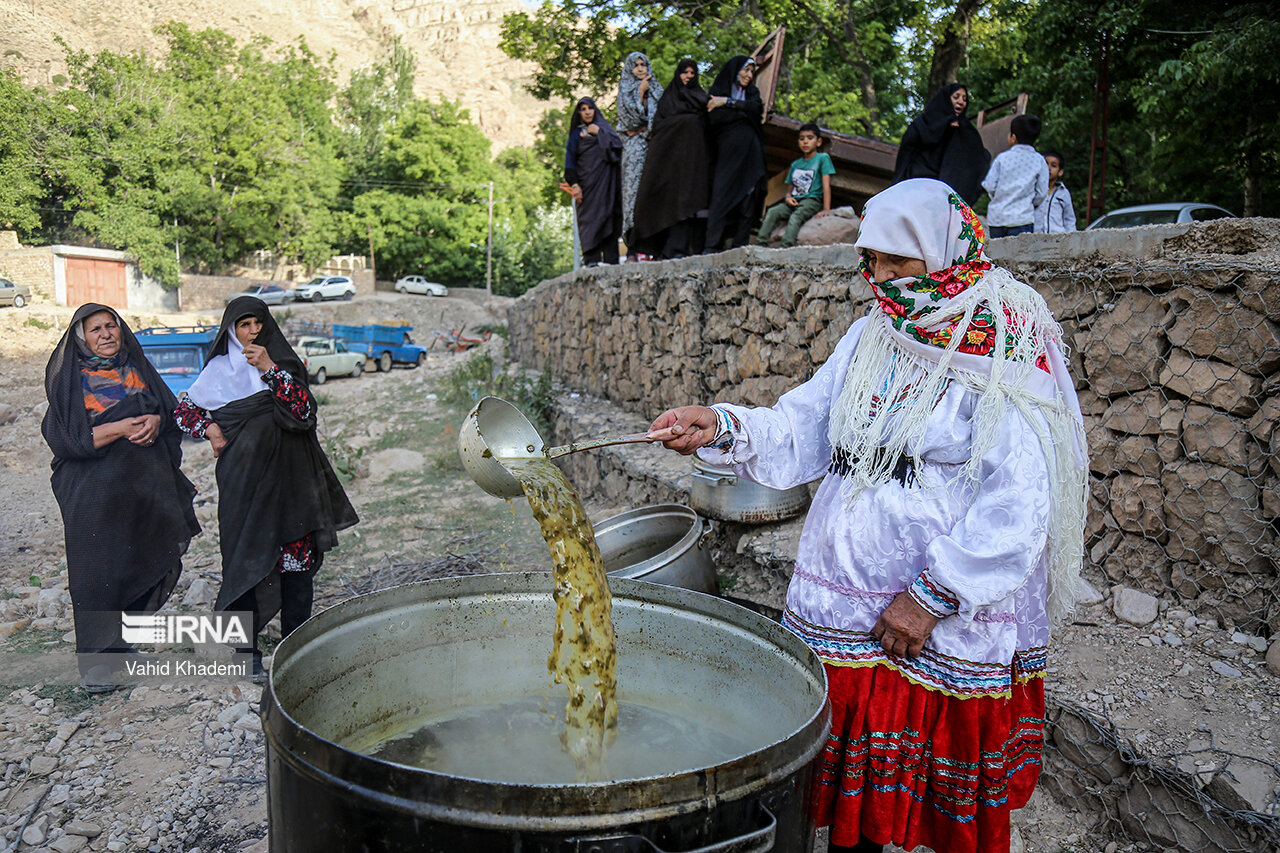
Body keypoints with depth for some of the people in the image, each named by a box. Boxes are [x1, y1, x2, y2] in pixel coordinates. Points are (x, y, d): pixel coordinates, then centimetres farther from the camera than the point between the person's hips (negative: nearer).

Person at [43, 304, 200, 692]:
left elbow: (172, 410, 10)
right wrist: (121, 428, -19)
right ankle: (96, 662, 10)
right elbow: (65, 437, -10)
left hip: (148, 484, 5)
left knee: (152, 565, 8)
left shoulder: (137, 368, 11)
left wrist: (156, 420, -12)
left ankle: (121, 640, 28)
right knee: (99, 572, -2)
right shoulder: (71, 379, -2)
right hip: (96, 492, -5)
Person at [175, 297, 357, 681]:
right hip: (243, 478, -1)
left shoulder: (285, 363, 7)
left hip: (289, 476, 1)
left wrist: (269, 369, -17)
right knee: (245, 560, -1)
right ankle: (248, 653, 11)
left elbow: (304, 410, -9)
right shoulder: (220, 369, 7)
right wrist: (211, 428, -2)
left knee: (297, 562, 1)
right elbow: (184, 410, 17)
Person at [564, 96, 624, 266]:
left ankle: (610, 258, -8)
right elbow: (570, 160, 5)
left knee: (608, 214, -5)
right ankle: (591, 258, -15)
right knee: (590, 216, -10)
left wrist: (600, 132, -3)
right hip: (587, 181, -2)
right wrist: (574, 184, -7)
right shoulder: (577, 133, 13)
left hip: (606, 181, 2)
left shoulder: (604, 127, 18)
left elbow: (617, 145, 2)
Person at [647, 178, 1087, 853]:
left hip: (953, 624, -5)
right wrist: (722, 428, -13)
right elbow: (799, 432, 5)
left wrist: (934, 596, -18)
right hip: (846, 604, 5)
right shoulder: (870, 338, 9)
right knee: (852, 781, 17)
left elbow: (1018, 506, -18)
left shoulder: (1007, 357, -11)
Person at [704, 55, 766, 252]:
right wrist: (744, 111, -4)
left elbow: (757, 108, -2)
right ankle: (712, 246, -14)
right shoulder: (718, 90, 10)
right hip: (728, 152, -4)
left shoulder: (752, 91, 21)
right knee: (722, 197, -12)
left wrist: (728, 102, -8)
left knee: (748, 197, -5)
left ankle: (740, 246, -4)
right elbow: (715, 117, -9)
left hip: (750, 154, 4)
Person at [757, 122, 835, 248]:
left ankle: (786, 247, -51)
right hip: (795, 201, 5)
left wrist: (826, 209, -15)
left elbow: (826, 185, -4)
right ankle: (760, 243, -30)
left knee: (796, 216, -35)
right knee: (772, 212, -21)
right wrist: (788, 197, -2)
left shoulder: (822, 158, 4)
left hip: (812, 200, -5)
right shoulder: (795, 164, 21)